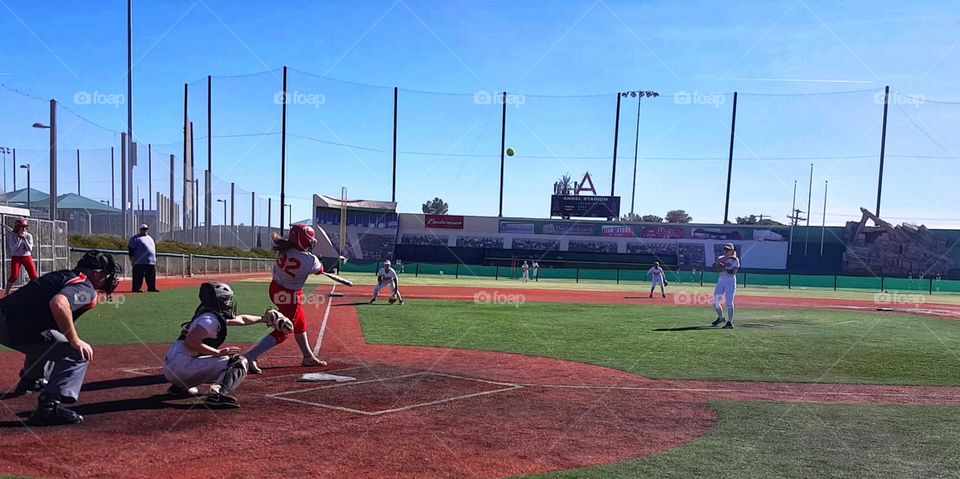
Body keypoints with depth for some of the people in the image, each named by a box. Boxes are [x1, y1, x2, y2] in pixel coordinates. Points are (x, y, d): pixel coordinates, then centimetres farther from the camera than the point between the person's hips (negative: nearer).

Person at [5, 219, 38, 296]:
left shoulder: (29, 236, 1)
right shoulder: (12, 237, -5)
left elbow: (30, 249, -9)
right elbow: (14, 248, -17)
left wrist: (24, 239, -17)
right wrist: (19, 239, -18)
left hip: (27, 257, 2)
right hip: (16, 258, -2)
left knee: (34, 275, -5)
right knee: (14, 276, -12)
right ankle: (7, 292, 1)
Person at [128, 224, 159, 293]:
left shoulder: (150, 238, 23)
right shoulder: (135, 238, 2)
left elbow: (154, 249, 27)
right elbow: (130, 248, -4)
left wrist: (155, 258, 21)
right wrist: (132, 258, -12)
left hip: (152, 262, 7)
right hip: (140, 262, -7)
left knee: (151, 277, 7)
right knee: (138, 277, -7)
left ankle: (152, 288, 12)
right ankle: (136, 288, -5)